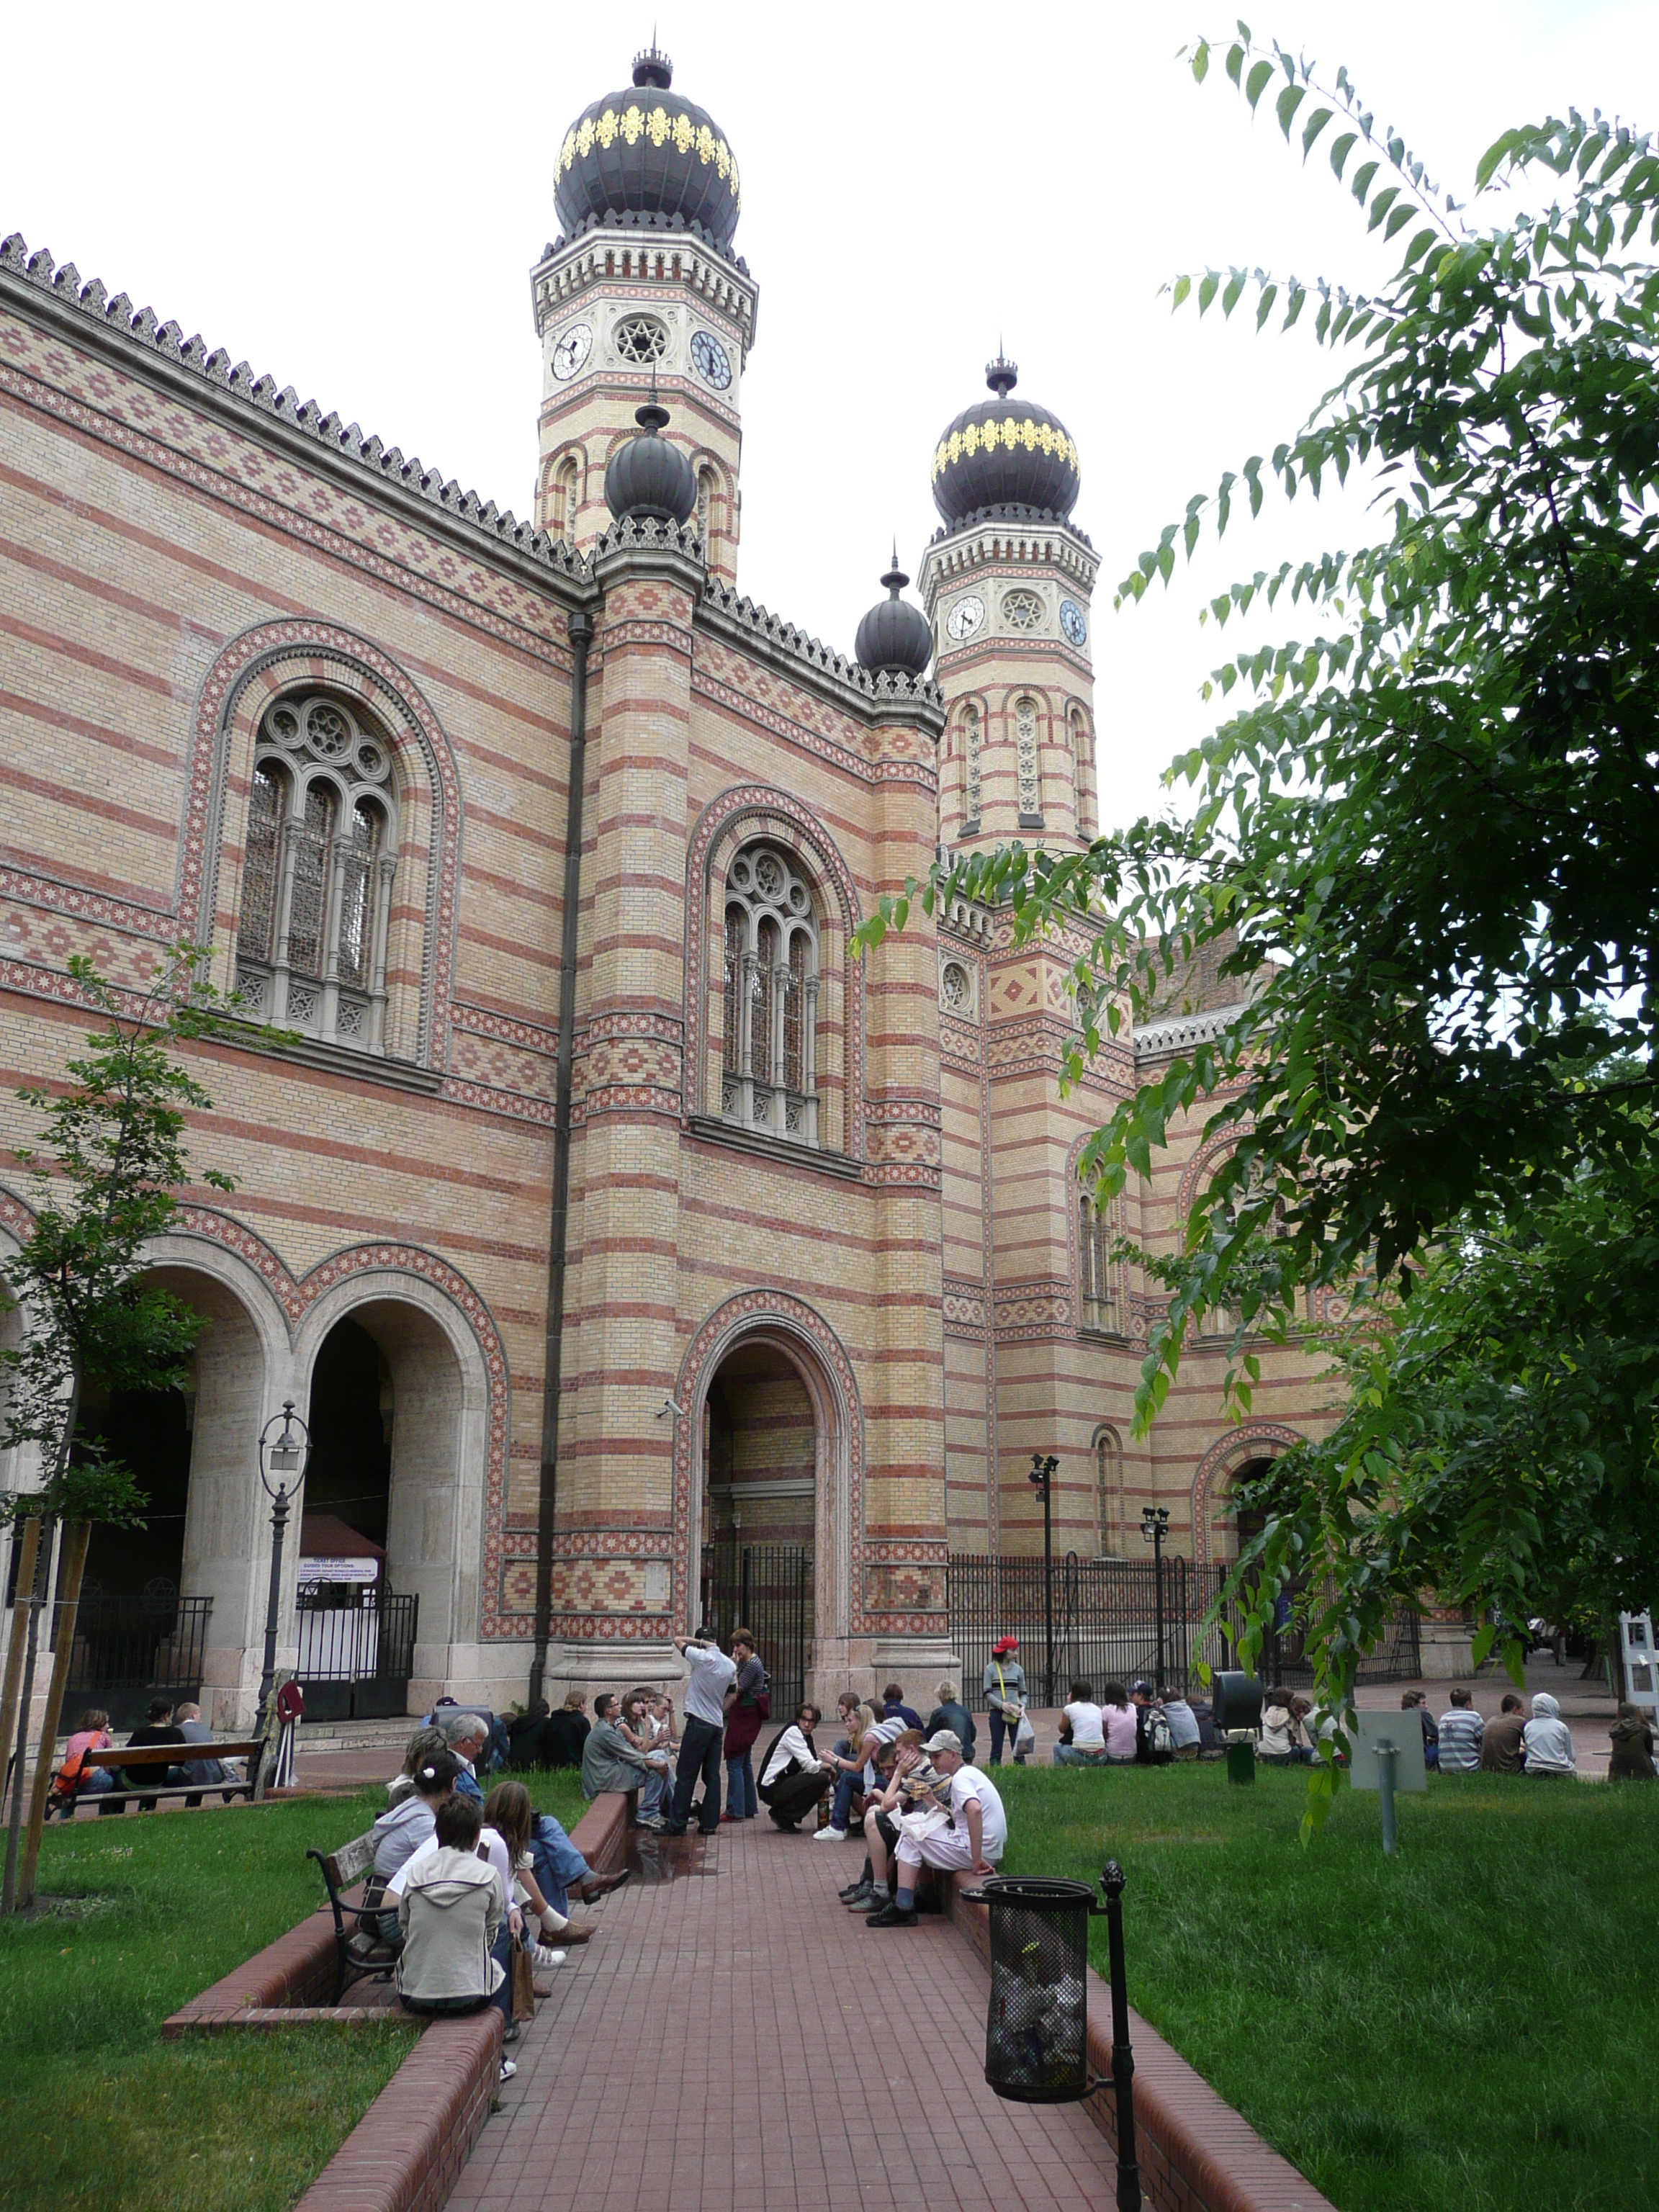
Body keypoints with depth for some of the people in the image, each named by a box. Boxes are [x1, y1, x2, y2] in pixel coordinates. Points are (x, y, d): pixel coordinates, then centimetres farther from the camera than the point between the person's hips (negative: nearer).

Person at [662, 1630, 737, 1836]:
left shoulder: (702, 1657, -11)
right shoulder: (730, 1665, 9)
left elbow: (677, 1640, 0)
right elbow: (732, 1697, 16)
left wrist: (701, 1642, 4)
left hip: (699, 1724, -6)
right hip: (718, 1725, 7)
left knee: (686, 1775, -2)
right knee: (712, 1776, 9)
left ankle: (677, 1824, 0)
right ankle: (710, 1822, 10)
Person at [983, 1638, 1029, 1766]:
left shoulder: (1018, 1669, 9)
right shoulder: (991, 1669, 0)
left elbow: (1023, 1693, 13)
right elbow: (987, 1693, -4)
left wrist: (1022, 1706, -7)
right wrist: (1001, 1704, -18)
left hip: (1014, 1713, 2)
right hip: (996, 1712, -2)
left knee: (1018, 1745, -1)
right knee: (996, 1746, 1)